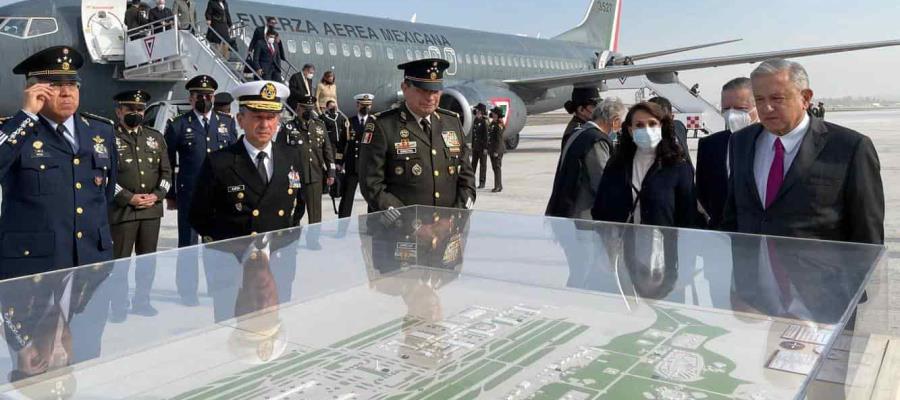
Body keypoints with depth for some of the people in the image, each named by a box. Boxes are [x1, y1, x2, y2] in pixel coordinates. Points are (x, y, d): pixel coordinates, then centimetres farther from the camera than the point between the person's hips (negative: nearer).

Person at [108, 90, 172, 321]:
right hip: (122, 210, -4)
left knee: (148, 259, 12)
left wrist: (157, 195, -5)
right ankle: (119, 307, 14)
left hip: (152, 209, 4)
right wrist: (129, 198, -15)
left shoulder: (156, 137, 12)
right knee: (120, 260, 3)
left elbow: (166, 172, 11)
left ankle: (142, 302, 25)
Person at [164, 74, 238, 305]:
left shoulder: (227, 123, 9)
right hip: (189, 195, -2)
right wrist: (170, 195, 3)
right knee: (188, 244, 7)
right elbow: (168, 164, 4)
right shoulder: (178, 125, 1)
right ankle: (187, 292, 19)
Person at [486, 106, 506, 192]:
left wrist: (496, 151, -21)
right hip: (492, 149, 9)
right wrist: (488, 148, 17)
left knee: (497, 167, -6)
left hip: (497, 150, -9)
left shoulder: (499, 125, -14)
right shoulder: (492, 124, 13)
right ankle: (499, 186, 21)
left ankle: (498, 187, -3)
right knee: (494, 167, 13)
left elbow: (499, 139, -18)